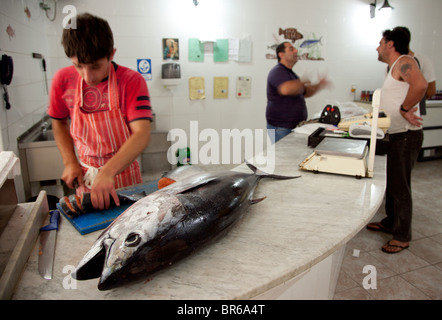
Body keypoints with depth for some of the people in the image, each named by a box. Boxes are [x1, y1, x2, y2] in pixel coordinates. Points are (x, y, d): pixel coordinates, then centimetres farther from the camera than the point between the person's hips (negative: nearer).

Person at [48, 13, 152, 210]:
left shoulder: (132, 81, -19)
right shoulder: (63, 80, -8)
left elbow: (142, 135, -28)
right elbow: (59, 123, 8)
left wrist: (107, 173, -39)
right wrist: (70, 162, -5)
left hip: (123, 173, -2)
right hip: (85, 175, 3)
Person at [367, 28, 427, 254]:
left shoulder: (404, 62, -13)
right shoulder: (394, 67, 19)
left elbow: (420, 84, -33)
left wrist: (405, 109, -24)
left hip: (406, 136, -10)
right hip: (394, 135, 10)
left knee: (400, 186, -3)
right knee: (390, 182, 19)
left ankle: (402, 237, 10)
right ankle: (390, 223, 34)